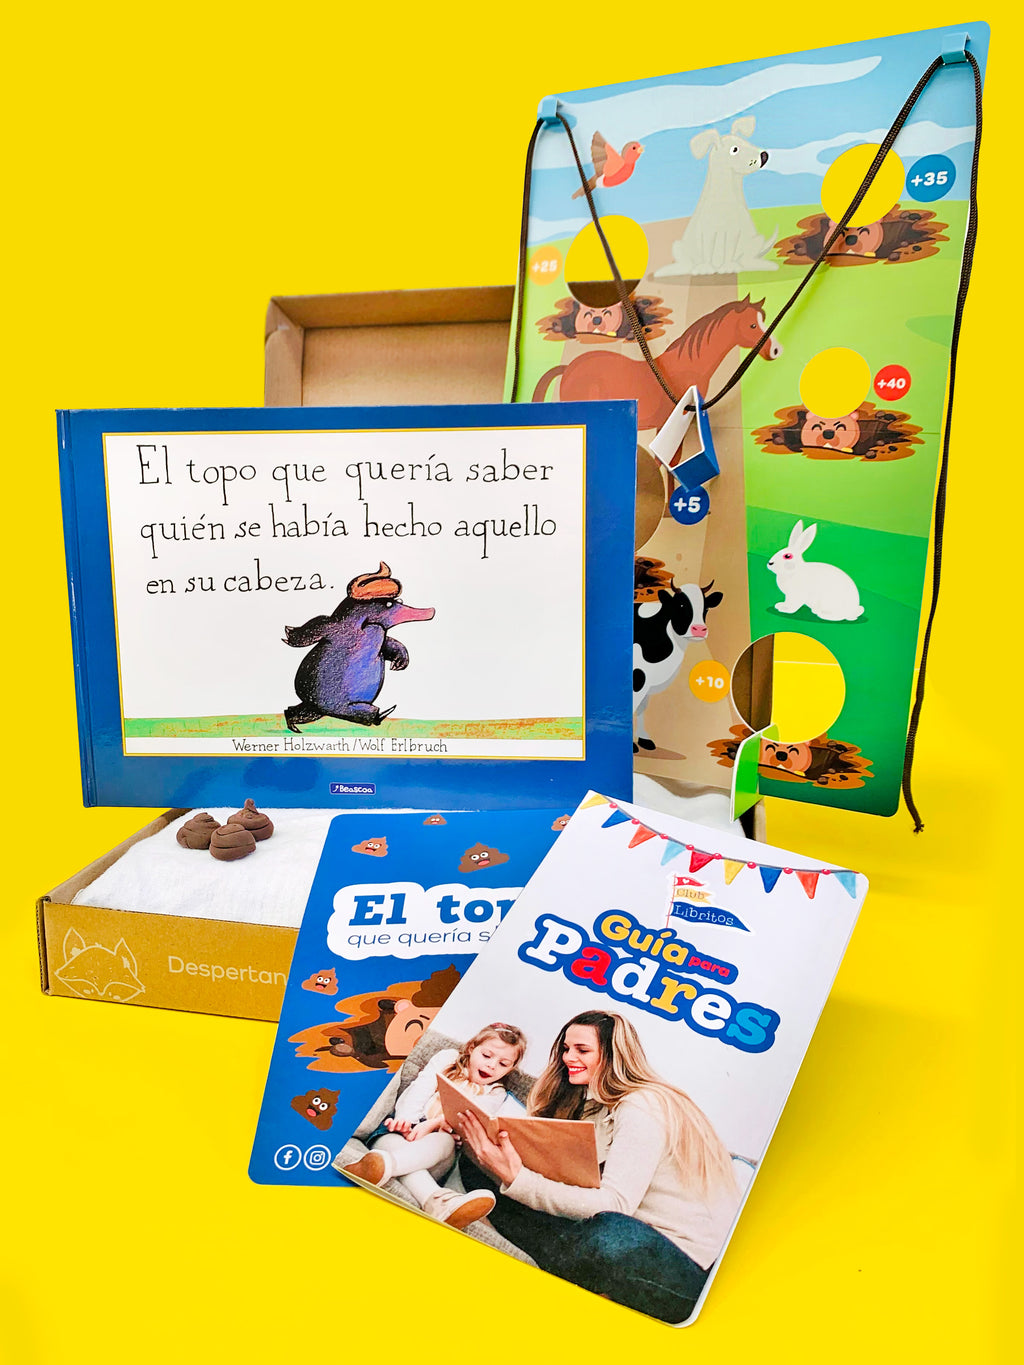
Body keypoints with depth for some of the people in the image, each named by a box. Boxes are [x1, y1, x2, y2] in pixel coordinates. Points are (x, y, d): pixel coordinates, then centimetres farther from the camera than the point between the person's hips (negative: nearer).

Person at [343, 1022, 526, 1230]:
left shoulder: (494, 1094, 18)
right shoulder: (448, 1058, 20)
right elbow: (420, 1089, 5)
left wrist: (431, 1124, -23)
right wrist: (405, 1119, -16)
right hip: (402, 1129, 0)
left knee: (445, 1141, -36)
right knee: (394, 1142, -35)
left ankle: (383, 1164, -66)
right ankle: (435, 1200, -65)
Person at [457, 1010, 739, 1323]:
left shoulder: (644, 1107, -14)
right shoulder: (595, 1106, 16)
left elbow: (616, 1203, -26)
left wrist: (517, 1180, -33)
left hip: (689, 1269, -8)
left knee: (611, 1233, -43)